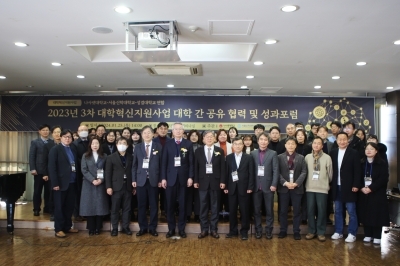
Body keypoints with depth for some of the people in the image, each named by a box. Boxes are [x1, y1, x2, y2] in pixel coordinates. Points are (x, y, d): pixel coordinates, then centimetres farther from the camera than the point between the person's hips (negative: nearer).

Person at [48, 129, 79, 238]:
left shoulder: (73, 149, 12)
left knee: (70, 206, 12)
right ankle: (58, 229, 15)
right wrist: (55, 183, -16)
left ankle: (67, 227, 24)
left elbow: (76, 164, 9)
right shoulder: (55, 149, -4)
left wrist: (77, 180, 2)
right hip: (61, 183, -5)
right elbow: (52, 167, -11)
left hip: (72, 183, 5)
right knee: (59, 207, 6)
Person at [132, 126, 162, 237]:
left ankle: (152, 228, 16)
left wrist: (160, 180, -3)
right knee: (141, 205, 6)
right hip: (141, 180, 1)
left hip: (153, 180, -1)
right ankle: (143, 227, 18)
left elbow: (161, 164, 2)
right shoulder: (138, 147, 8)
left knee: (154, 205, 4)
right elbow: (134, 164, 8)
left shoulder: (158, 147, 3)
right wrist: (133, 179, 1)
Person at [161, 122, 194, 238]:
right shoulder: (167, 144, 5)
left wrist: (190, 177, -6)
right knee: (170, 205, 5)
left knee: (183, 205, 5)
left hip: (184, 178, 0)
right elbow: (164, 162, 3)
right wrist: (163, 178, -3)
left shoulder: (188, 144, 4)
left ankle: (181, 229, 17)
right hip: (170, 178, 1)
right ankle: (171, 228, 17)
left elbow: (191, 162, 2)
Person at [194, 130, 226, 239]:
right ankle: (204, 229, 14)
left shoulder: (220, 151, 4)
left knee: (215, 206, 6)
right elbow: (196, 167, 4)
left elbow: (222, 167, 1)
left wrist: (222, 181, -5)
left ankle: (214, 229, 15)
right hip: (203, 181, 1)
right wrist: (196, 181, -2)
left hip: (215, 181, 0)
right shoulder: (198, 151, 6)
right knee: (203, 207, 5)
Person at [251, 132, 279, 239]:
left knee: (269, 210, 7)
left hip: (268, 186, -1)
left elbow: (276, 170, -3)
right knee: (256, 210, 7)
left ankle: (269, 230, 18)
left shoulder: (273, 153, 2)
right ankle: (258, 230, 18)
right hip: (256, 186, 1)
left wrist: (274, 184, -11)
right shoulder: (253, 153, 6)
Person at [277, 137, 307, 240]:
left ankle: (296, 232, 15)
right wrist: (285, 183, -15)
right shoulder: (280, 157, 3)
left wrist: (296, 183, -14)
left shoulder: (301, 158, 7)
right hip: (283, 187, 0)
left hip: (297, 188, 1)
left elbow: (304, 172, -1)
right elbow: (278, 172, -3)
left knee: (297, 211, 5)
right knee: (283, 211, 6)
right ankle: (283, 231, 17)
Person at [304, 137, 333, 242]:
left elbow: (330, 173, 2)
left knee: (321, 211, 4)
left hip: (322, 188, -2)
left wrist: (326, 183, 10)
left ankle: (321, 232, 17)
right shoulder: (307, 157, 3)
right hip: (310, 188, 2)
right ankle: (312, 231, 20)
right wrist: (307, 183, 9)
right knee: (310, 210, 7)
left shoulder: (327, 157, -4)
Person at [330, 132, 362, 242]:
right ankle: (338, 232, 23)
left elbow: (357, 171, -6)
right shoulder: (333, 153, 7)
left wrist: (356, 185, -11)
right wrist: (331, 184, 2)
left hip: (349, 187, -4)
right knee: (337, 211, 12)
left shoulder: (354, 153, -4)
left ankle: (352, 234, 14)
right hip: (336, 187, 4)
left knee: (351, 211, 3)